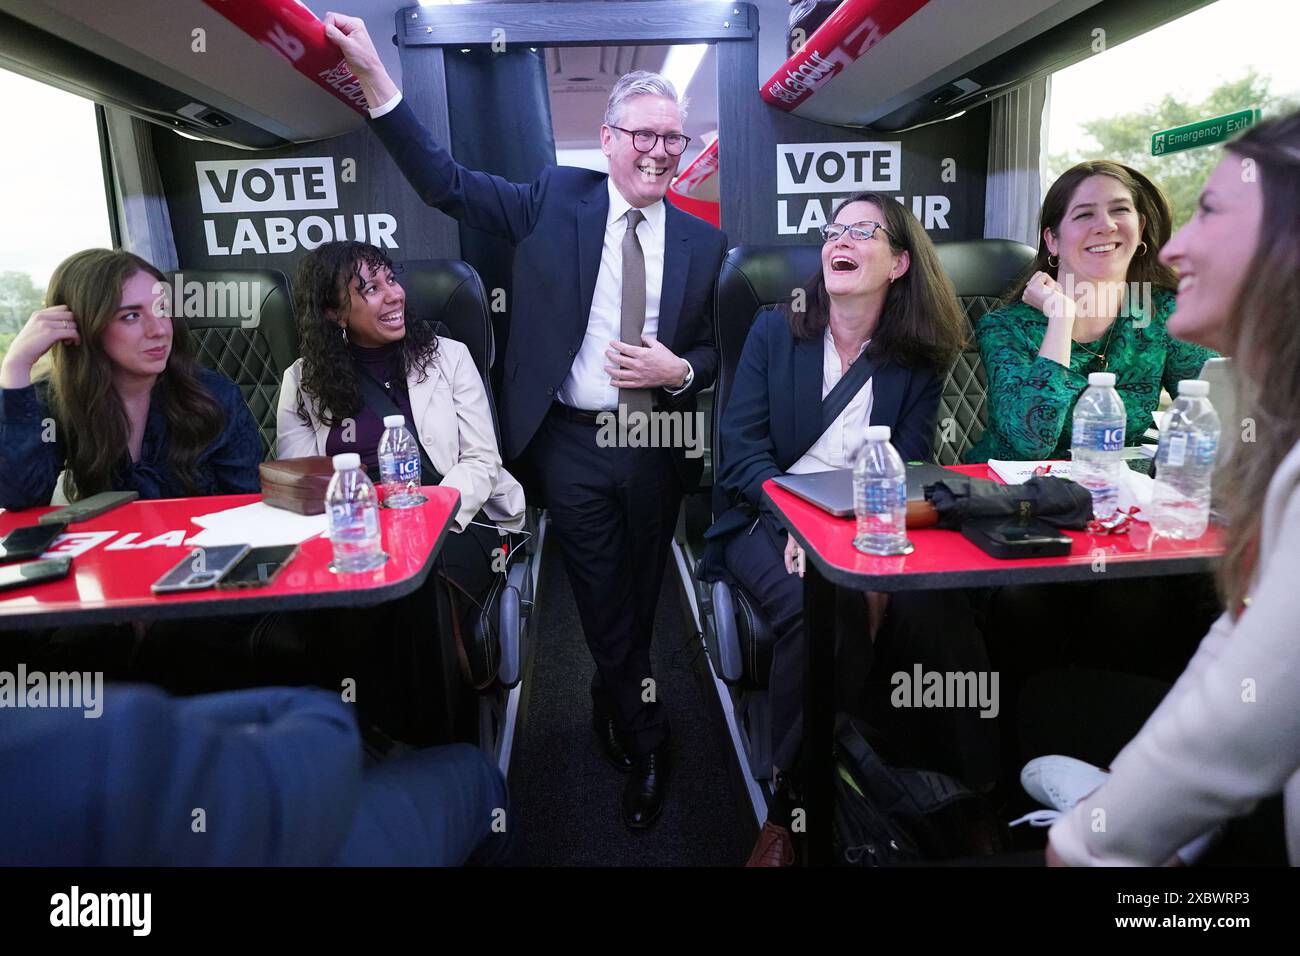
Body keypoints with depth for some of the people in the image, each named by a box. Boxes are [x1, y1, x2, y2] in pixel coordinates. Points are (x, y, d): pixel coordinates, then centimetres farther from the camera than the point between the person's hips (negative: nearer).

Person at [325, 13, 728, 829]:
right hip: (572, 444, -2)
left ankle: (615, 702, 46)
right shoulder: (556, 199, 0)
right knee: (603, 605, 7)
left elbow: (712, 352, 9)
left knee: (639, 599, 18)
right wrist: (376, 77, -13)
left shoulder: (702, 241, 3)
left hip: (657, 448, 2)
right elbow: (447, 182, -5)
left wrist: (678, 370, -14)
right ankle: (646, 739, 29)